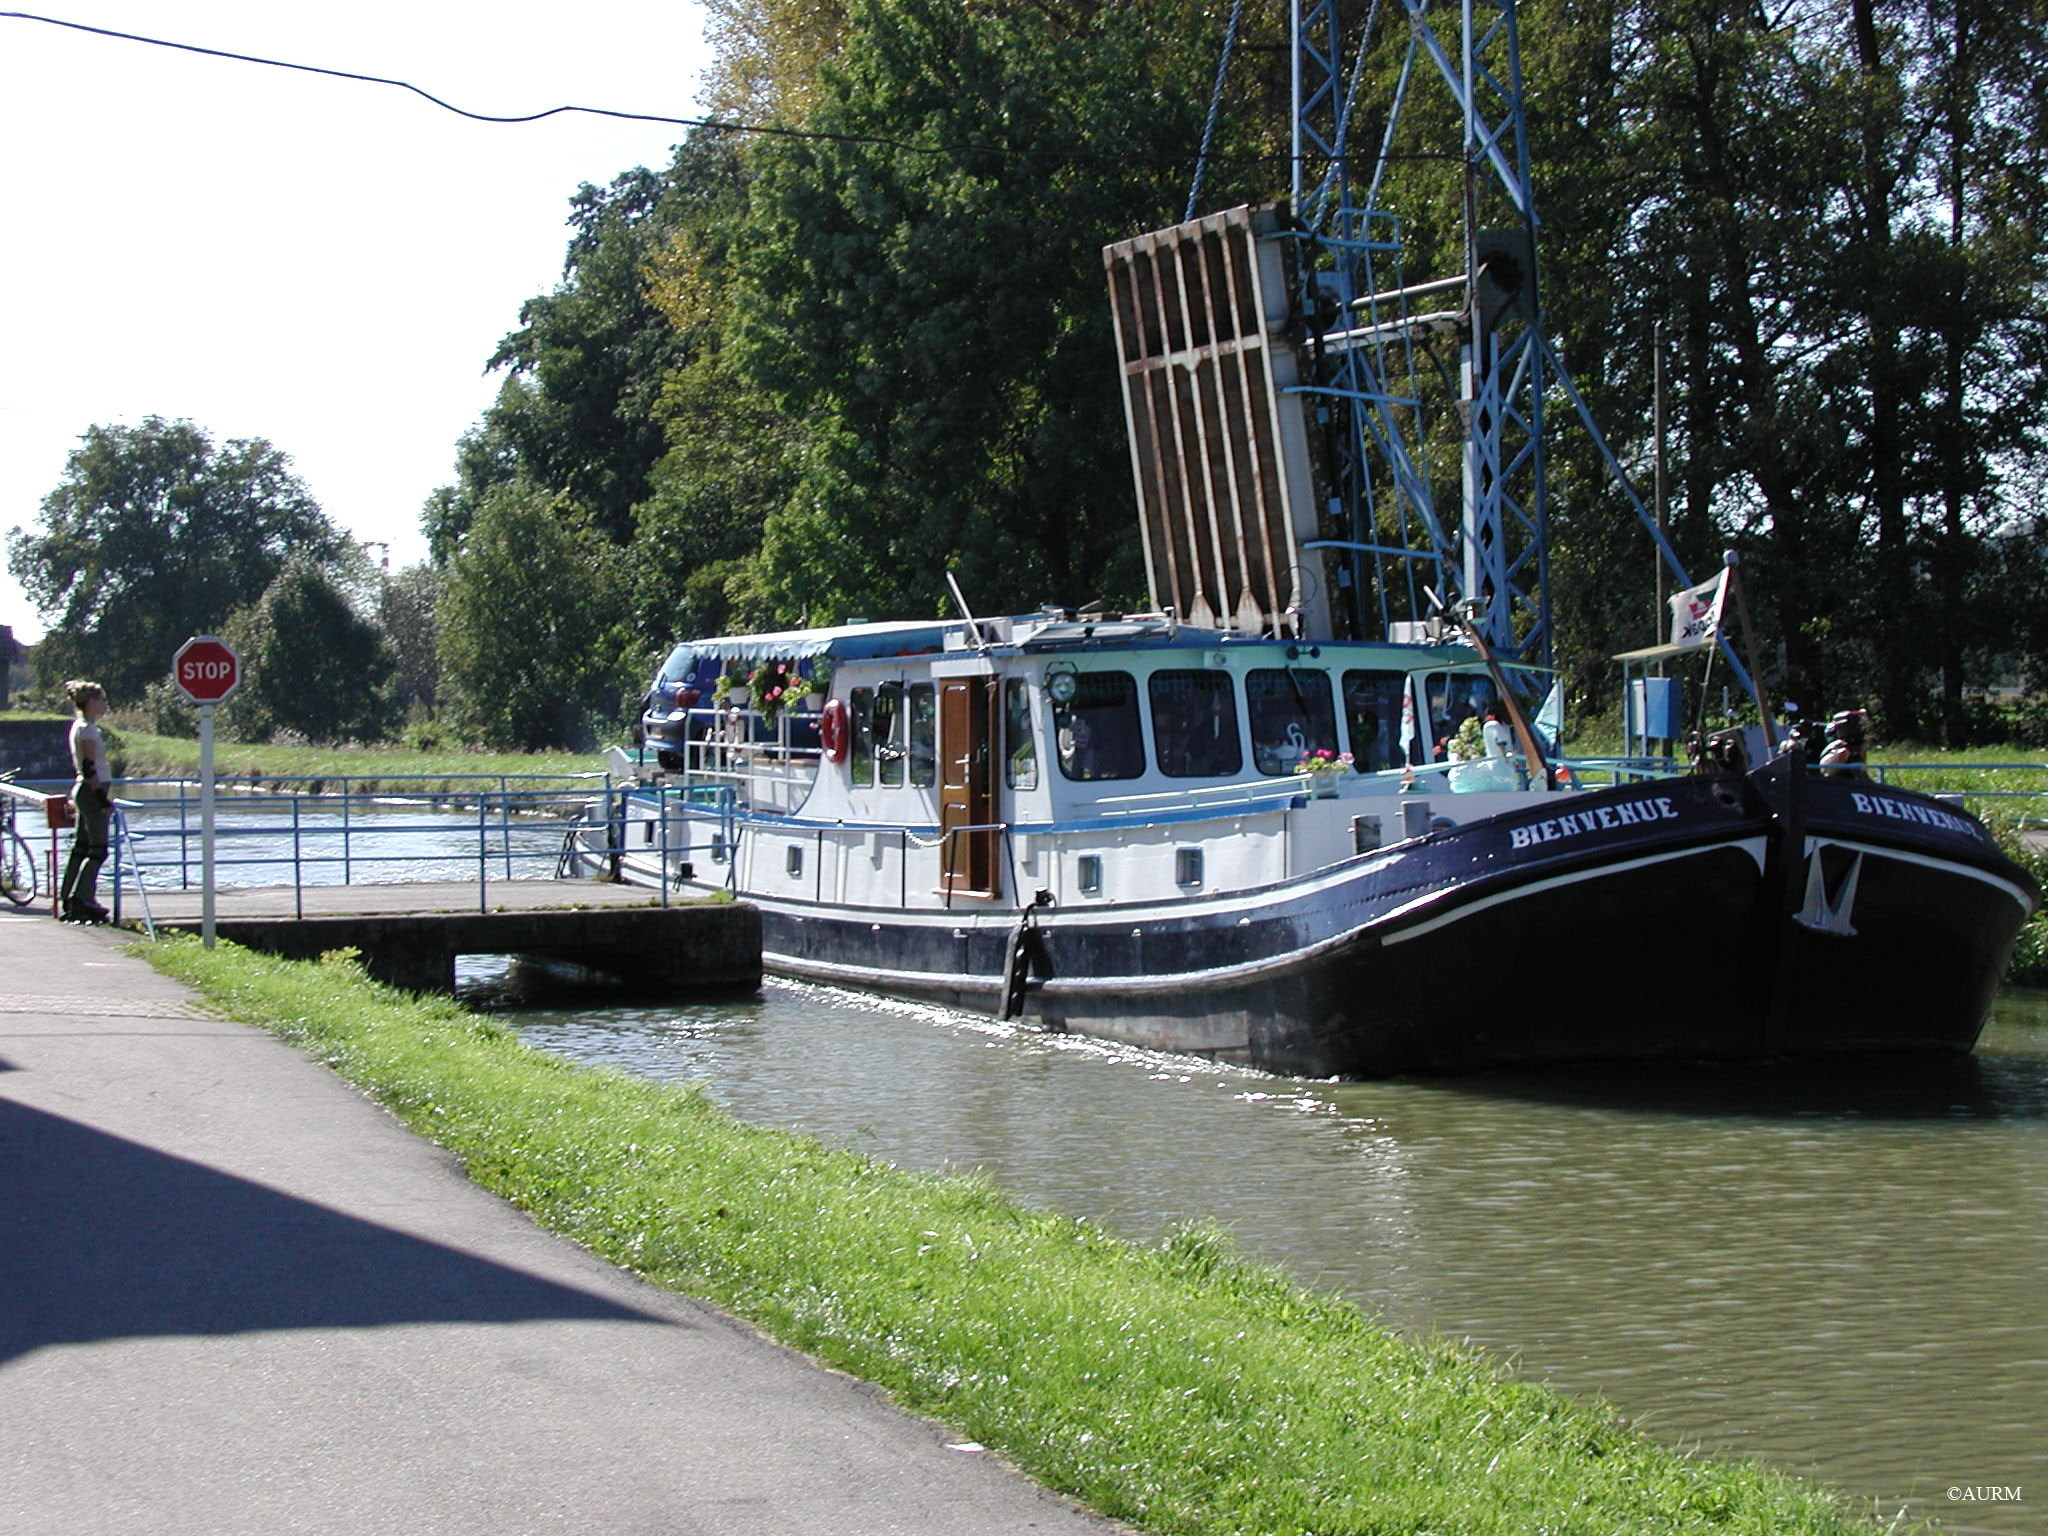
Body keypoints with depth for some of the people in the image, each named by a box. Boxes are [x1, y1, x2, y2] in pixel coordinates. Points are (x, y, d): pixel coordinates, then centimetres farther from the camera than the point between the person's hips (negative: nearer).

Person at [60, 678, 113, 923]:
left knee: (81, 847, 11)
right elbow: (89, 767, -19)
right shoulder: (87, 728, -14)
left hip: (84, 790, 10)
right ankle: (81, 901, -14)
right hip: (92, 790, -10)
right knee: (97, 850, -9)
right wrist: (103, 798, -20)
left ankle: (68, 902, 12)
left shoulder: (80, 726, 16)